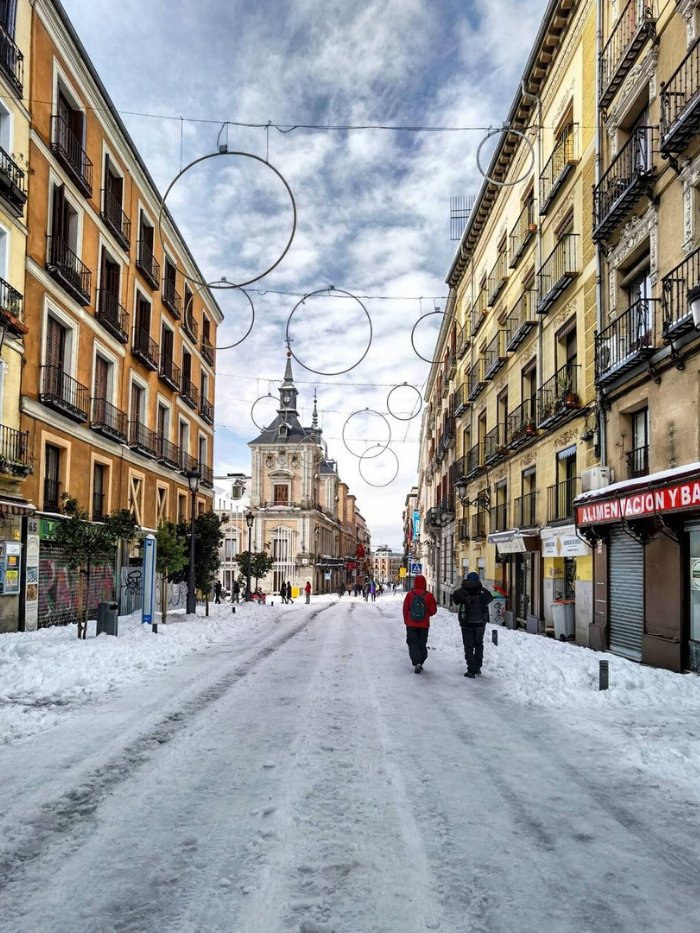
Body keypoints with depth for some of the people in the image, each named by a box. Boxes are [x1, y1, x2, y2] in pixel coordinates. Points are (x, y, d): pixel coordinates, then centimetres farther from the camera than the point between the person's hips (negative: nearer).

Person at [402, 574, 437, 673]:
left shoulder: (410, 594, -7)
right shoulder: (429, 595, -7)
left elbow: (405, 609, 0)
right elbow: (433, 610, -3)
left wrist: (406, 621, 14)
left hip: (411, 624, -1)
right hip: (424, 624, 1)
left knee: (413, 643, 3)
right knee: (422, 644, 15)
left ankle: (417, 663, -13)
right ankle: (420, 663, 17)